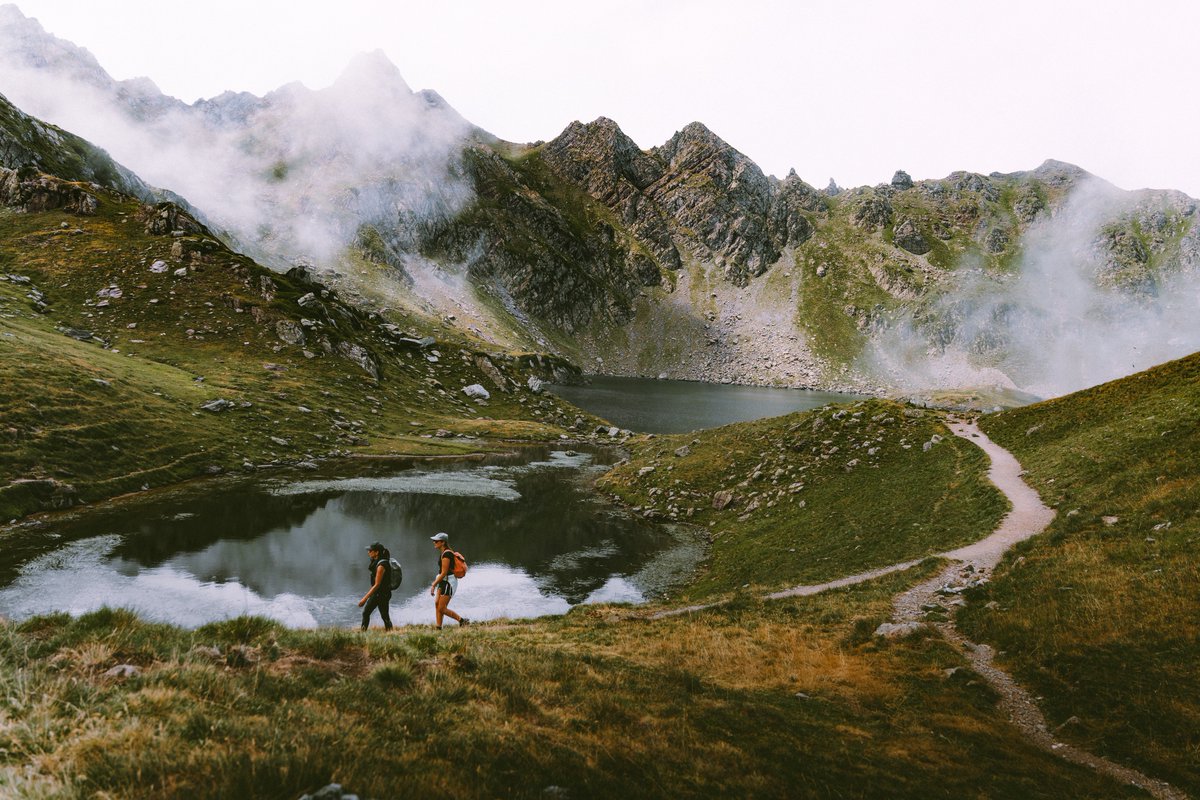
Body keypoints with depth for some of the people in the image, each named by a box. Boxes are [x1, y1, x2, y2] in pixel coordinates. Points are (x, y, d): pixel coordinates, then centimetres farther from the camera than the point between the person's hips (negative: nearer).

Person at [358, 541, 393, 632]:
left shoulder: (381, 565, -24)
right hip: (376, 593, 10)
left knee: (385, 616, -2)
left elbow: (377, 585, -24)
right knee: (365, 612, 13)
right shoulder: (376, 562, 6)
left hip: (382, 594, -10)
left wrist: (365, 598, -24)